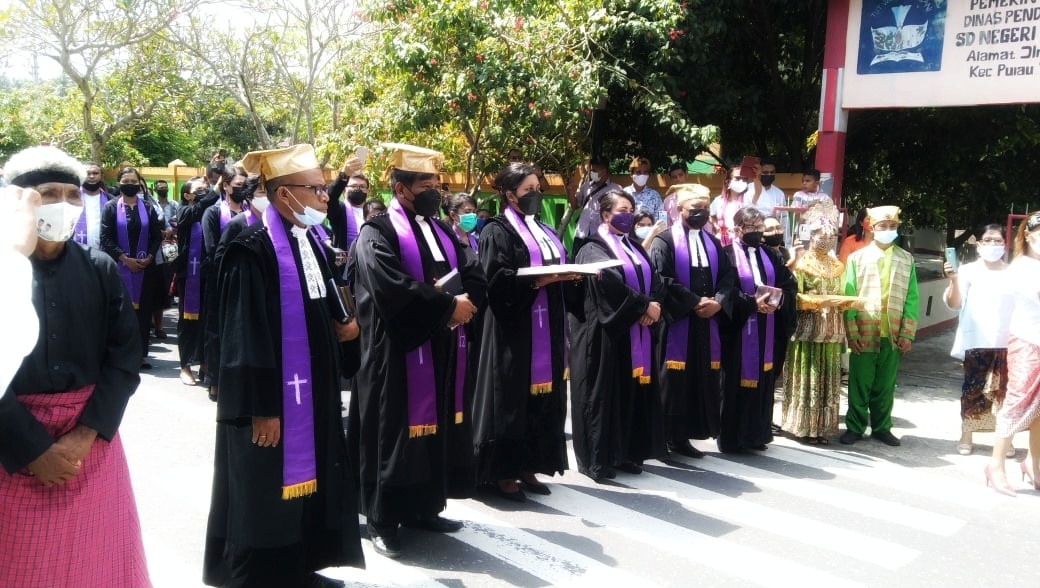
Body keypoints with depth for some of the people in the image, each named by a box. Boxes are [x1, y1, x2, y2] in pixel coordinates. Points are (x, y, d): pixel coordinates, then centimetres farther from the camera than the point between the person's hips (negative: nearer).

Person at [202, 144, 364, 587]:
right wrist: (261, 407, -21)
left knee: (303, 478, 18)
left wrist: (339, 325, 0)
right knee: (265, 493, 5)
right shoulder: (252, 248, -19)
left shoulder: (309, 240, 8)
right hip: (272, 397, -9)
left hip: (310, 390, 9)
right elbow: (245, 334, -21)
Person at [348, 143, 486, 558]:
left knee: (435, 427, 13)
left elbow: (474, 275, 7)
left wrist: (465, 302, -14)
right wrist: (448, 305, -19)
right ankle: (383, 521, 13)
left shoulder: (442, 231, 15)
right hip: (399, 353, -7)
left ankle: (423, 507, 27)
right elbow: (392, 289, -23)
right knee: (396, 433, 0)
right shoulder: (377, 233, -8)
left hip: (444, 351, 7)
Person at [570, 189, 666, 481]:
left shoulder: (635, 249, 18)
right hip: (606, 332, -7)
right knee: (603, 394, -4)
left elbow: (656, 282, 7)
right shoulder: (593, 250, -5)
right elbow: (608, 282, -22)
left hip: (636, 333, 7)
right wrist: (644, 304, -18)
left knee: (632, 393, 8)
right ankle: (596, 459, 3)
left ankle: (627, 453, 17)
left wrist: (653, 306, -14)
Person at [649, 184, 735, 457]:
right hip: (676, 323, -6)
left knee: (701, 380, 6)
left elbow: (728, 276, 9)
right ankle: (666, 437, 5)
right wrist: (695, 303, -15)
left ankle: (683, 437, 14)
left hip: (707, 323, 6)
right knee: (674, 381, -3)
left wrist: (717, 302, -10)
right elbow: (663, 280, -14)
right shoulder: (664, 242, -3)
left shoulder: (713, 243, 16)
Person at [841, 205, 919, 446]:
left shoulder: (907, 260, 9)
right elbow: (849, 297, -1)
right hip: (864, 334, -2)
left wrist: (907, 333, -2)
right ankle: (855, 427, 14)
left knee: (886, 386, 9)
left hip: (893, 335, 2)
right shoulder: (857, 258, 4)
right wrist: (852, 333, -8)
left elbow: (911, 298, 6)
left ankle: (881, 427, 21)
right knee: (859, 384, 3)